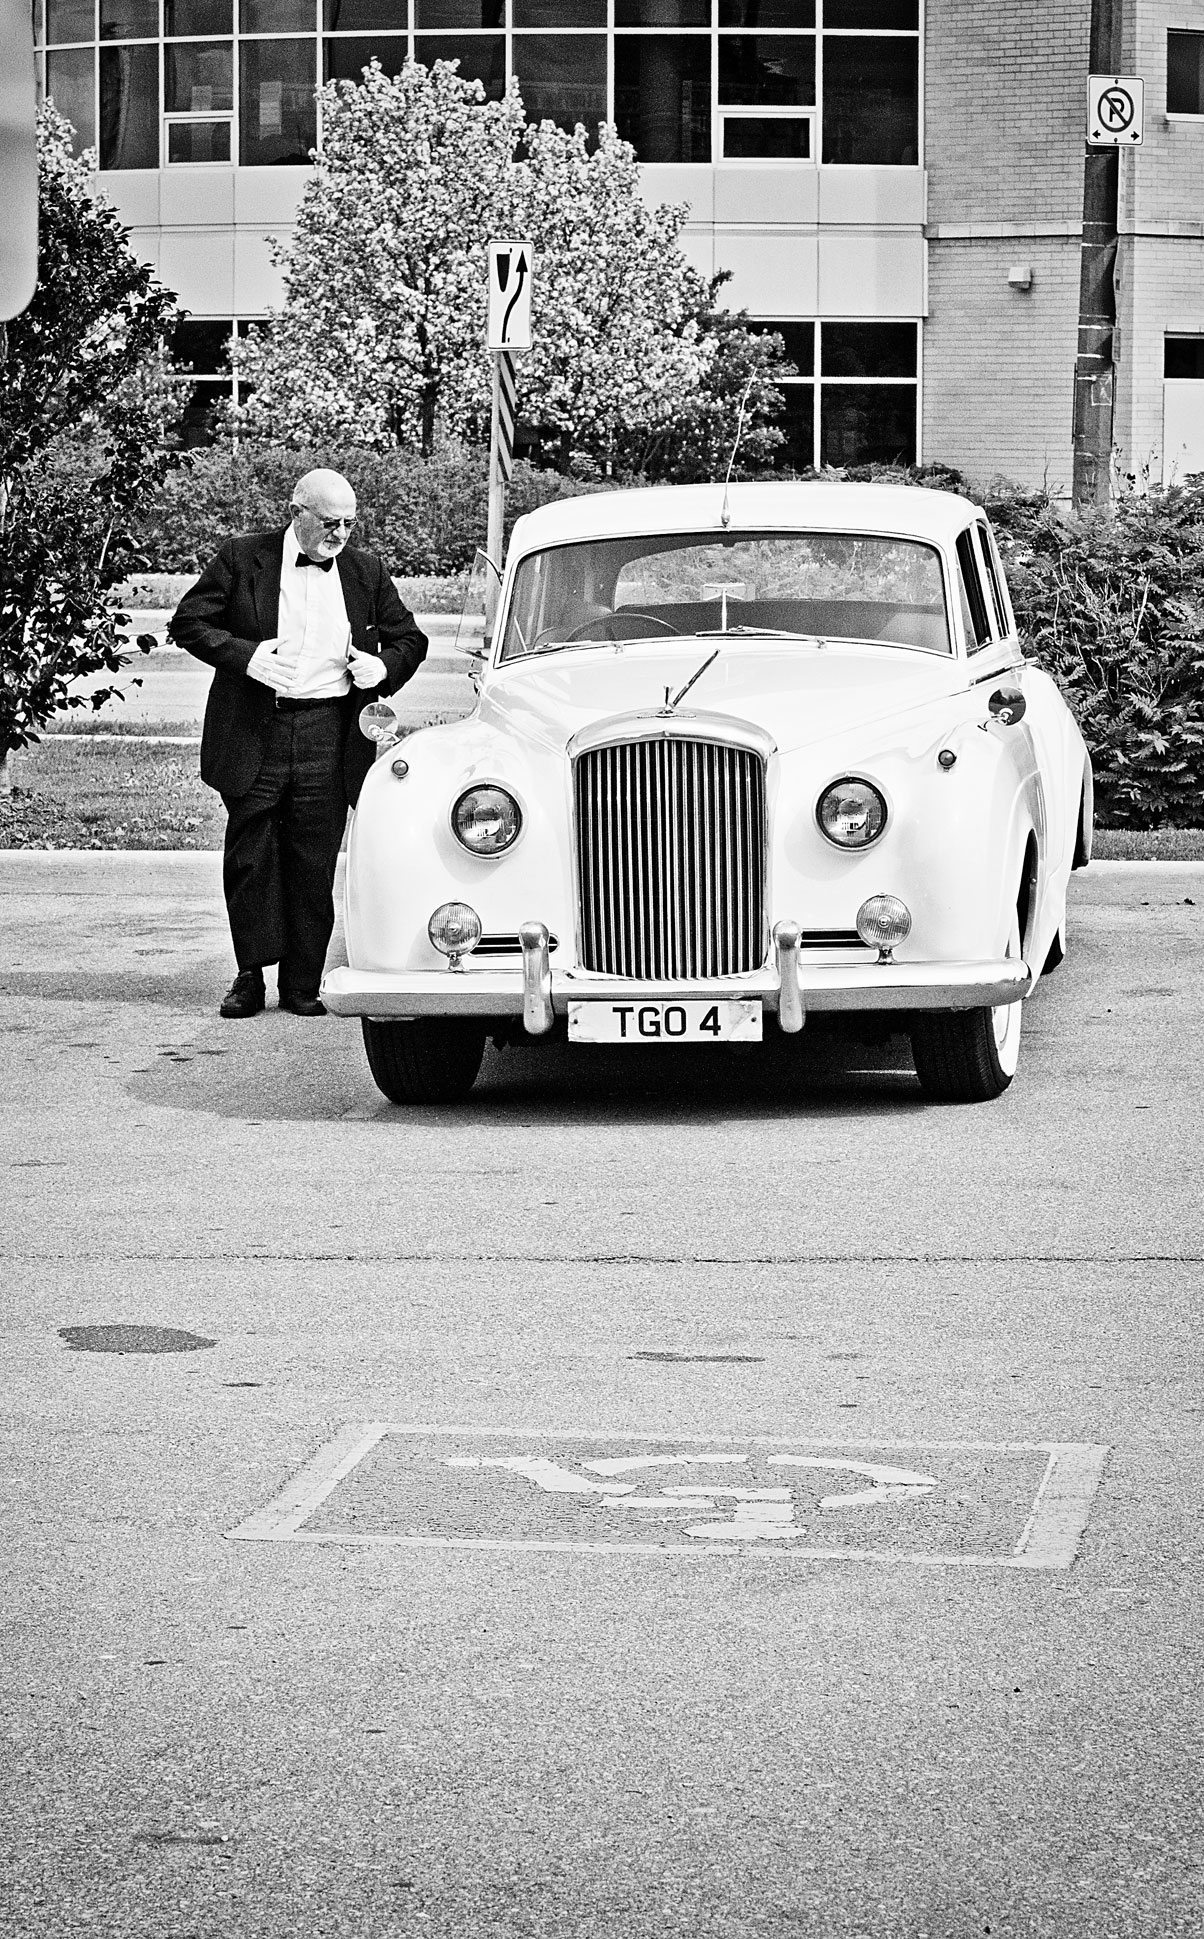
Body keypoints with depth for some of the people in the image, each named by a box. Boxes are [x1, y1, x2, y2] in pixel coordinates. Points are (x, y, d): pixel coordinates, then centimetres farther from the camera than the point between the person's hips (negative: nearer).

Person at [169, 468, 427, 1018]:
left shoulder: (366, 571, 11)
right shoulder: (243, 558, 2)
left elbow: (409, 638, 20)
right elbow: (187, 622, 1)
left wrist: (384, 667, -2)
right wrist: (243, 656, -14)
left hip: (328, 738, 2)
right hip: (253, 734, -1)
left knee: (314, 862, 0)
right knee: (249, 856, 0)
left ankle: (302, 983, 7)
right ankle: (251, 975, 10)